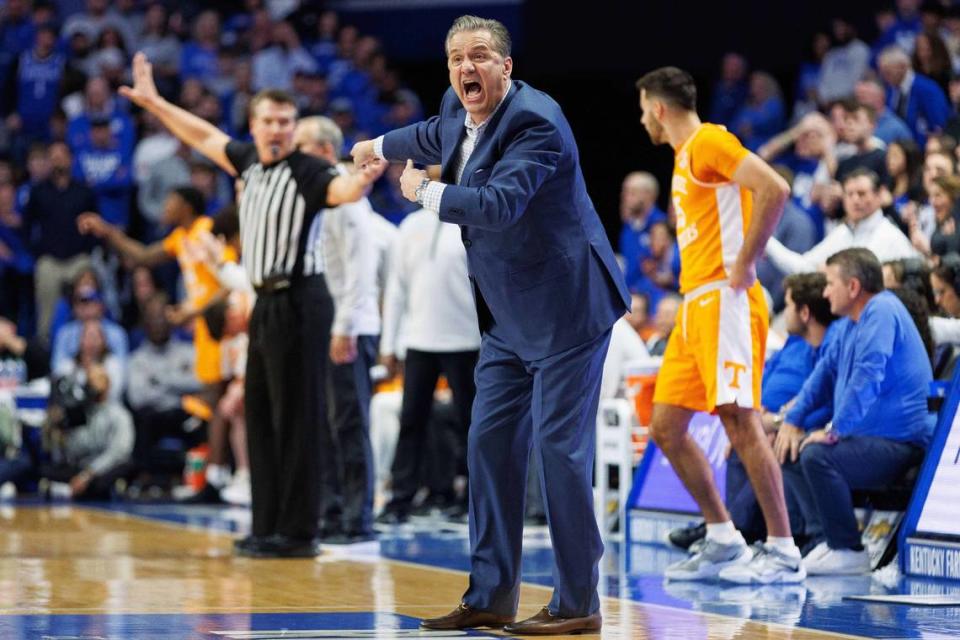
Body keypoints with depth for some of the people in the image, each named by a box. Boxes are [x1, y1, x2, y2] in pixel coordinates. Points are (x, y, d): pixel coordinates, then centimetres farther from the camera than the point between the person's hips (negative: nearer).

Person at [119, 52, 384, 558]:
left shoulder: (306, 173, -12)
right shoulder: (249, 162, 10)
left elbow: (342, 189, -32)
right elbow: (204, 137, 26)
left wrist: (363, 179, -55)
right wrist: (153, 103, 33)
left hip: (297, 305, -8)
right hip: (265, 305, 8)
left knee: (295, 420, -7)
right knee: (260, 416, 12)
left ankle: (297, 533, -4)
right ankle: (267, 527, 19)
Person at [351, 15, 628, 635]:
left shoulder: (535, 121, -20)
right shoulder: (459, 113, 7)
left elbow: (500, 204, -33)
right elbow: (436, 136, 33)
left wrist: (425, 191, -19)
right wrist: (381, 147, 52)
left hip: (565, 307, -9)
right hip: (509, 316, 9)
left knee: (560, 446, -10)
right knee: (491, 444, 9)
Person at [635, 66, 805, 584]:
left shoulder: (709, 142, -8)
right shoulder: (684, 156, 21)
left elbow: (774, 189, -22)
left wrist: (745, 265, -19)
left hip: (724, 301, -10)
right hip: (694, 306, 10)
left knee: (740, 421, -13)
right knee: (666, 428, 8)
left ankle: (783, 553, -11)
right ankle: (723, 541, 13)